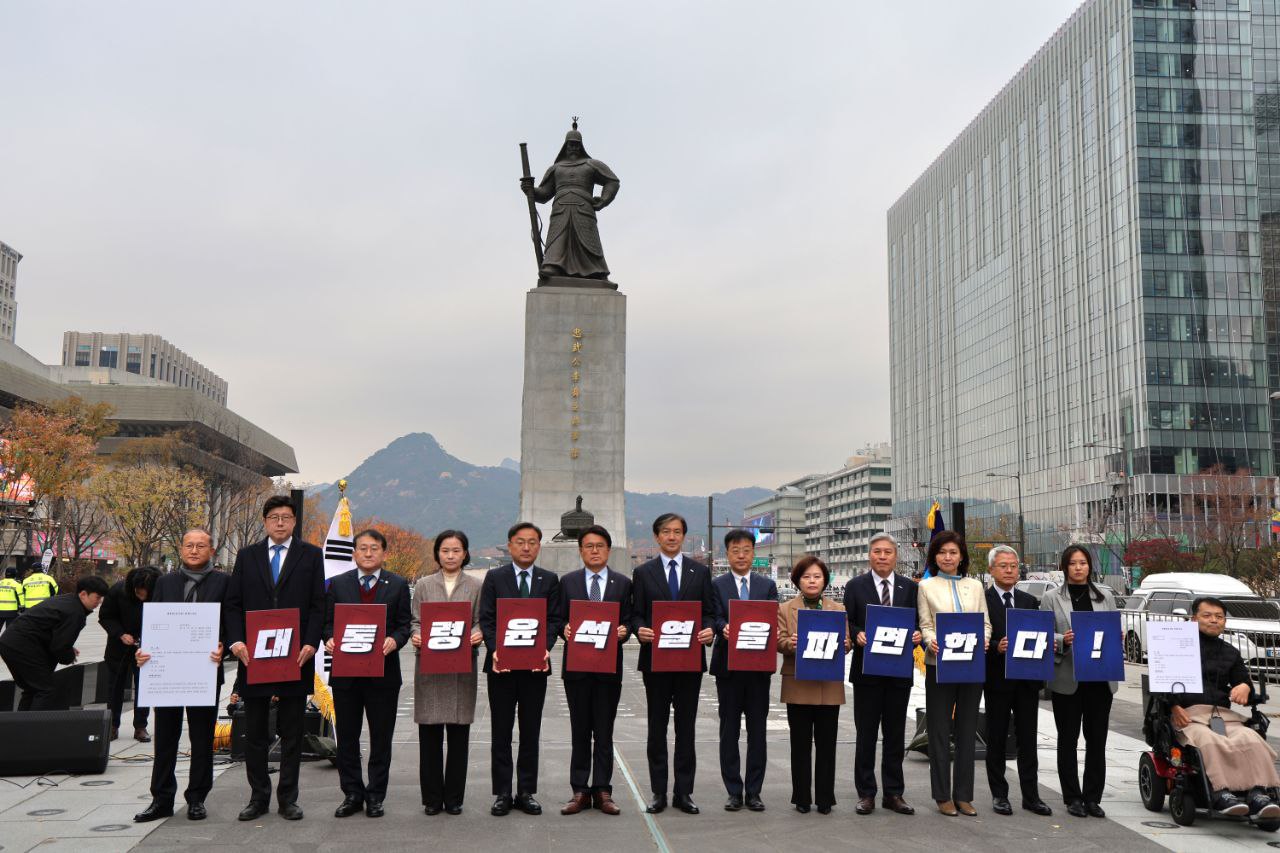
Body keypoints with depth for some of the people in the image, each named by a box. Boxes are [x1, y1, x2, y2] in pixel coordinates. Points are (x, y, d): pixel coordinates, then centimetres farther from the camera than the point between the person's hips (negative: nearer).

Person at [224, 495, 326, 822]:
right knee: (255, 732, 8)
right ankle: (258, 797, 18)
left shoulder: (311, 555, 4)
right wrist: (236, 641, -8)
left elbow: (318, 605, 0)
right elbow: (232, 604, 6)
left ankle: (288, 798, 14)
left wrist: (310, 644, -12)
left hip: (296, 656, -1)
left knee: (292, 732, 5)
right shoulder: (247, 556, 9)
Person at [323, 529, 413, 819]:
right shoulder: (338, 584, 9)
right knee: (347, 736, 7)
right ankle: (352, 794, 18)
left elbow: (405, 624, 2)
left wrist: (394, 640, -18)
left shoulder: (398, 585, 5)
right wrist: (329, 639, -13)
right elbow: (328, 622, 8)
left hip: (383, 672, -1)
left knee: (381, 738, 4)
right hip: (345, 671, 1)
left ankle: (375, 796, 14)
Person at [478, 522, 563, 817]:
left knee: (531, 732, 7)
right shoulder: (494, 578, 4)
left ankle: (526, 793, 15)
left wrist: (545, 649, -16)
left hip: (535, 665, 1)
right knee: (501, 732, 5)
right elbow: (486, 619, -1)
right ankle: (502, 794, 12)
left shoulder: (549, 580, 7)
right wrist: (495, 650, -17)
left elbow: (553, 620, 1)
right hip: (502, 664, -1)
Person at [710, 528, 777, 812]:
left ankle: (753, 791, 13)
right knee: (729, 730, 5)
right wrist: (724, 628, -28)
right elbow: (715, 619, -7)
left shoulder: (767, 585, 10)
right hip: (728, 664, -1)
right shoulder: (716, 585, 4)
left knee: (757, 731, 5)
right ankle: (734, 792, 13)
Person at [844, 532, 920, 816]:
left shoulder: (909, 587, 7)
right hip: (867, 670, -2)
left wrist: (917, 635, -13)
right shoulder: (855, 586, 2)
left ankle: (894, 793, 18)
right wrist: (857, 635, -19)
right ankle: (866, 794, 12)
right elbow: (847, 623, 0)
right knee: (866, 734, 5)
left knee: (895, 734, 9)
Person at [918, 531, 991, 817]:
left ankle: (964, 795, 15)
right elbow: (925, 625, 0)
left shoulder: (975, 586, 11)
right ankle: (943, 796, 11)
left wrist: (984, 640, -11)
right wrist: (931, 642, -20)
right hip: (939, 664, -2)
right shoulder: (927, 586, 5)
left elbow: (985, 622, 10)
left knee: (967, 729, 7)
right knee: (940, 731, 2)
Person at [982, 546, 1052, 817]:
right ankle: (999, 795, 14)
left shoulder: (1029, 601, 12)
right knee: (996, 739, 6)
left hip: (1027, 679, 4)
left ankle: (1030, 795, 13)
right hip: (997, 679, -4)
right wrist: (997, 647, -26)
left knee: (1028, 739, 7)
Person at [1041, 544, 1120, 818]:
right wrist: (1062, 640, -19)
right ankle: (1073, 798, 13)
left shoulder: (1105, 596, 11)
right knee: (1068, 739, 5)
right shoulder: (1051, 598, 2)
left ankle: (1093, 798, 14)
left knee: (1097, 739, 5)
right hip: (1066, 679, -2)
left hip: (1100, 678, 2)